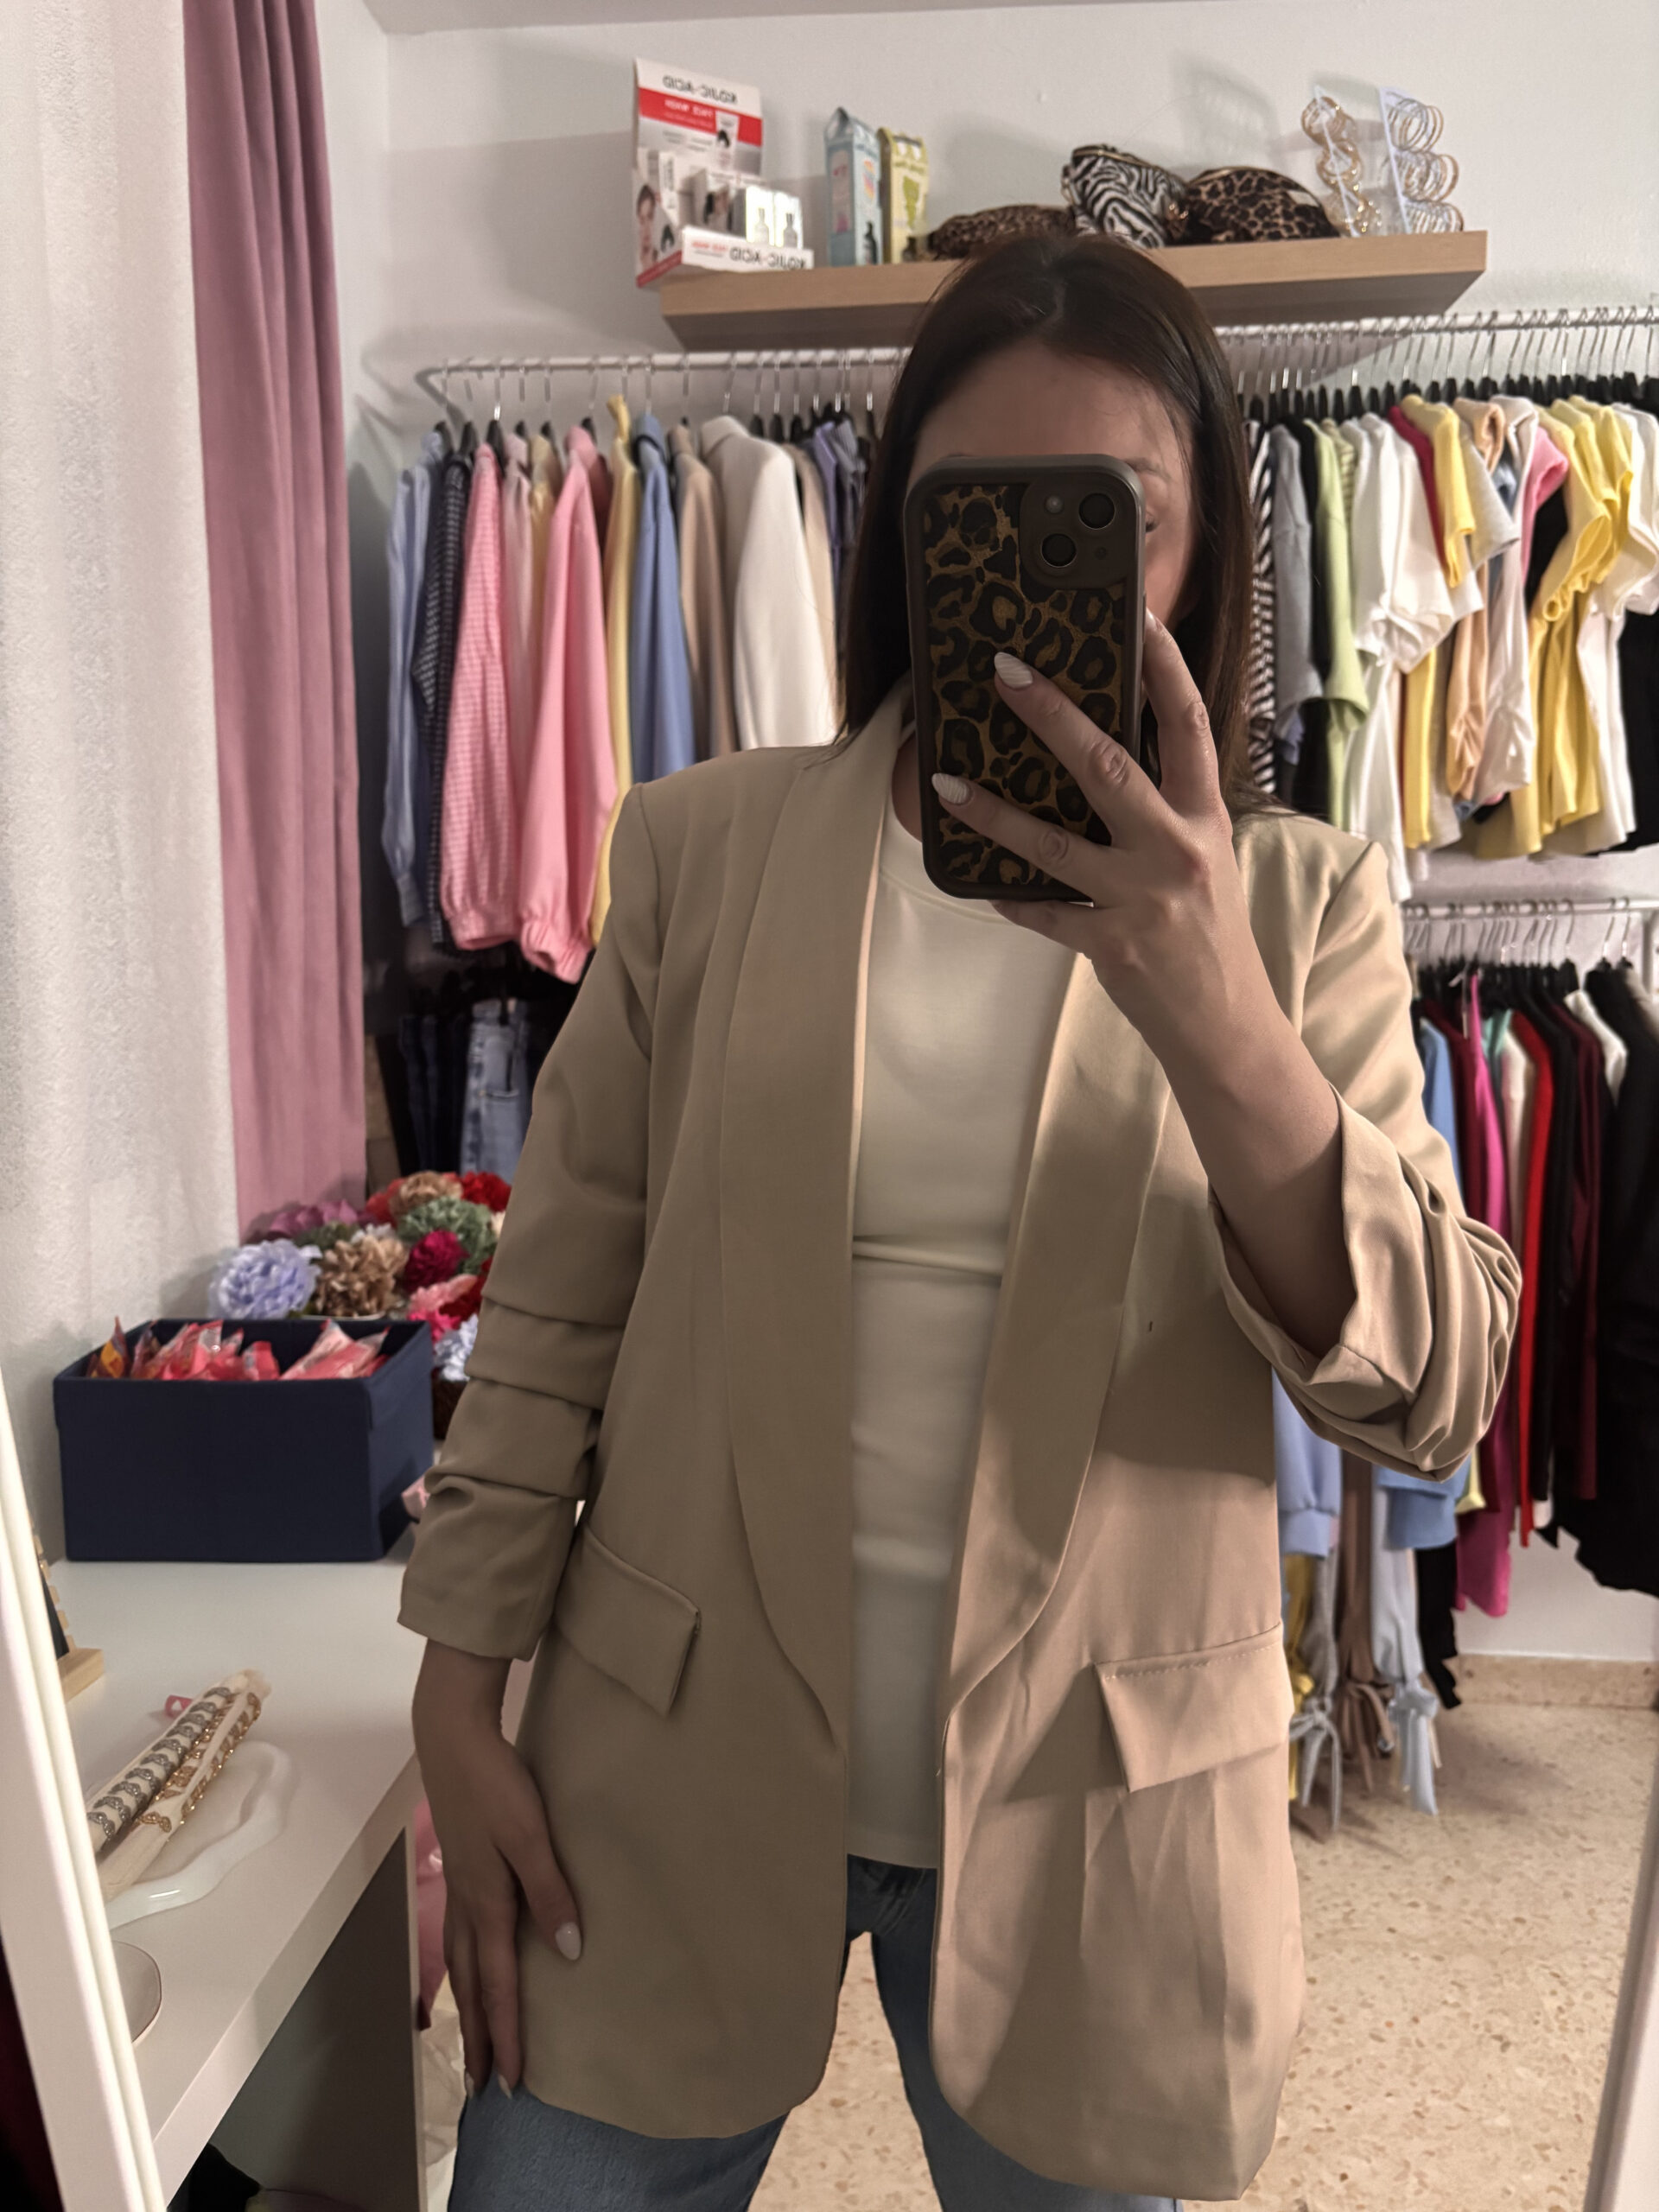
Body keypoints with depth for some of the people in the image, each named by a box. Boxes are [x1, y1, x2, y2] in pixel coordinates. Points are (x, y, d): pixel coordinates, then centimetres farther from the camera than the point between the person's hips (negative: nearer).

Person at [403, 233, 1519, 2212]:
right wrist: (461, 1704, 0)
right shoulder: (703, 844, -3)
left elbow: (1437, 1395, -12)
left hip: (1088, 1818, 1)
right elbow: (559, 1295, 0)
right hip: (680, 1772, 1)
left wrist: (1215, 1029, -28)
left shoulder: (1297, 905, -4)